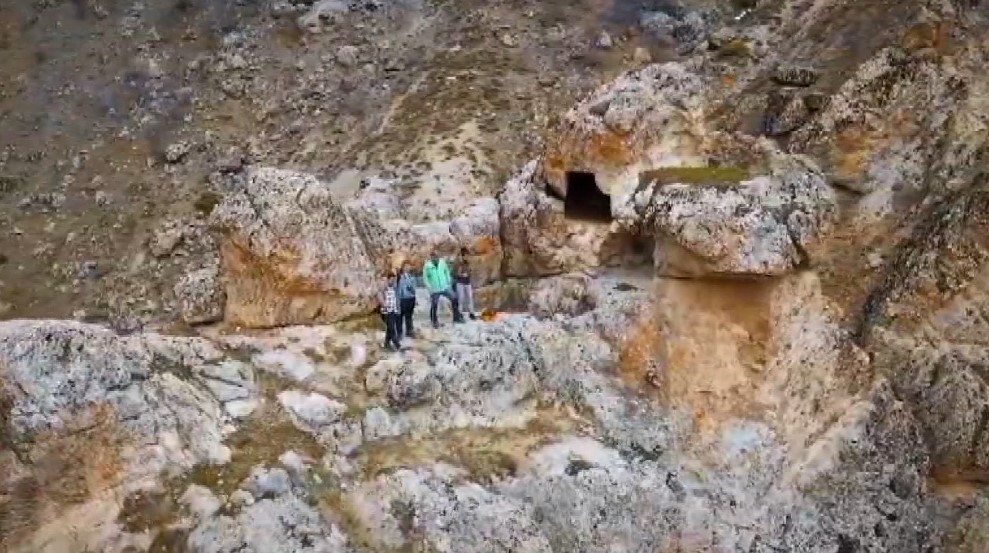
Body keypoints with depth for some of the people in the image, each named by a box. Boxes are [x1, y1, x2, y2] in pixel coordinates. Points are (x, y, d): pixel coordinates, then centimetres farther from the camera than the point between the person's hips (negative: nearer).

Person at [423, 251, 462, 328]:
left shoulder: (442, 263, -7)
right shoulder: (427, 266, -13)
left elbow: (447, 272, 7)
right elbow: (425, 278, -5)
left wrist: (449, 283, 3)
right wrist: (430, 288, -11)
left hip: (445, 287, 3)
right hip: (434, 290, -3)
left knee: (454, 299, -1)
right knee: (433, 306, 0)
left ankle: (457, 317, 14)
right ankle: (434, 322, 18)